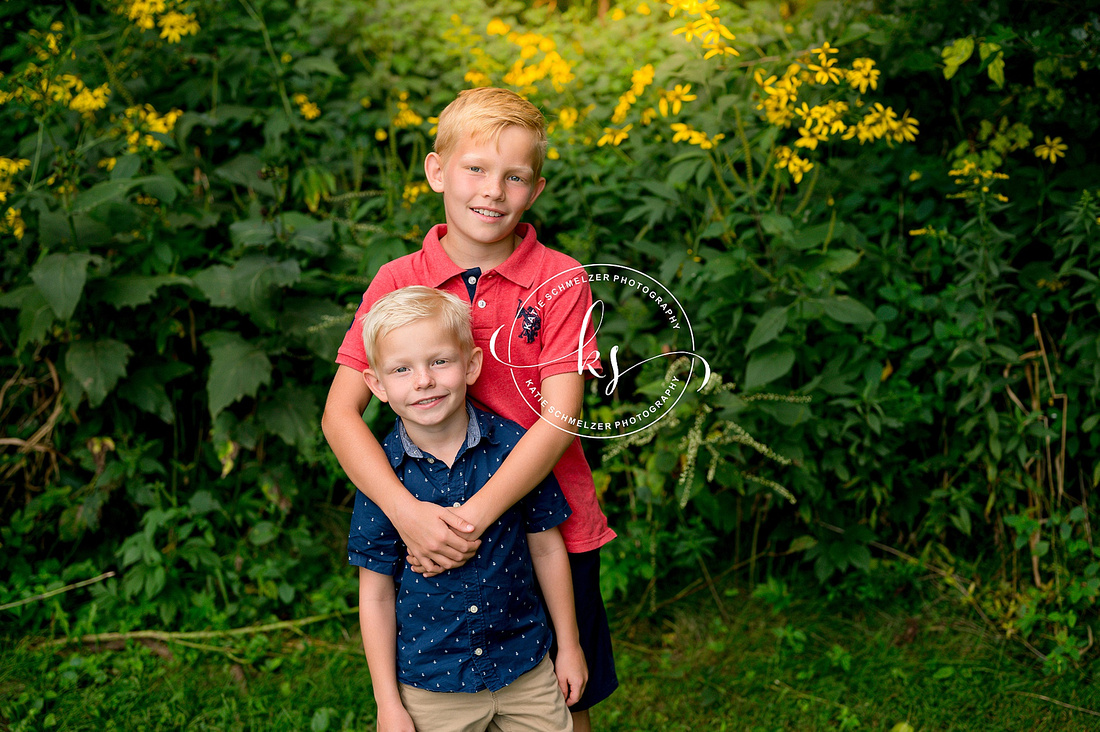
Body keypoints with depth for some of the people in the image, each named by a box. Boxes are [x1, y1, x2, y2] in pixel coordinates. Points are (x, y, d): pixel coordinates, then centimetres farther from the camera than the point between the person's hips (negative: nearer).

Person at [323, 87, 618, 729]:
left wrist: (473, 516, -26)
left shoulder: (560, 280, -8)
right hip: (437, 541, 1)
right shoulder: (397, 283, -5)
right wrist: (407, 512, -25)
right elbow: (341, 414, -10)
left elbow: (560, 416, -16)